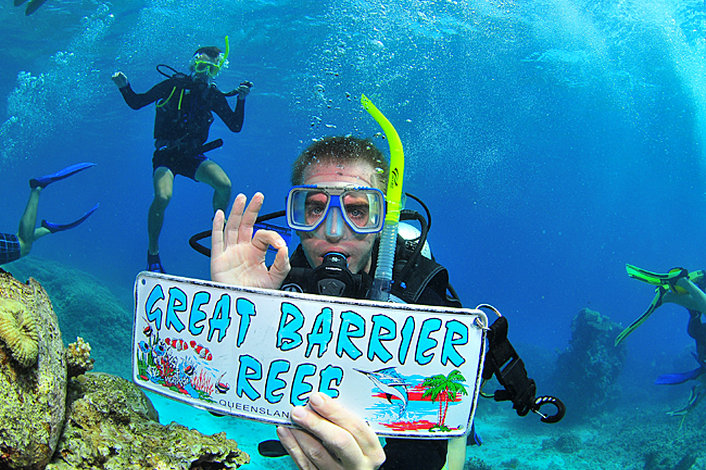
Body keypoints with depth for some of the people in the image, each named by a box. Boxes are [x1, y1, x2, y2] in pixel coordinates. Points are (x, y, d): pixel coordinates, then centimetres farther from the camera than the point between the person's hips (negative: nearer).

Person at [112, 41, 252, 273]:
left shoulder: (214, 96, 3)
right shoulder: (173, 85, -6)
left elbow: (235, 127, 5)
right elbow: (136, 103, -1)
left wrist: (241, 99, -8)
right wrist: (124, 86, -20)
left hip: (193, 157, 3)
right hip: (166, 155, -3)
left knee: (224, 185, -24)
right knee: (163, 196, -29)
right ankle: (153, 252, -7)